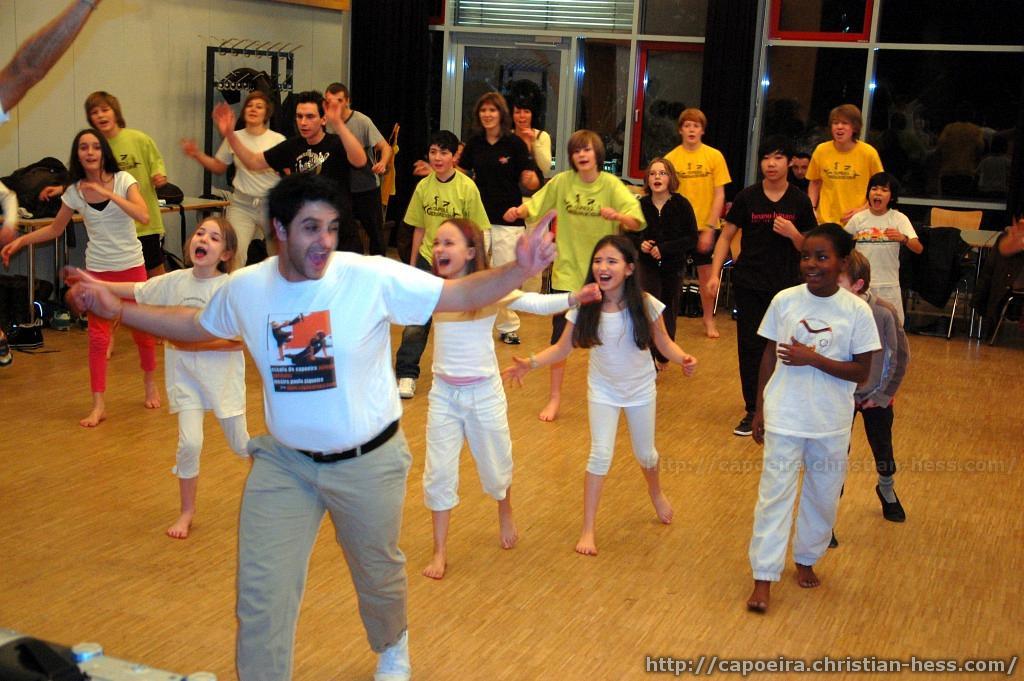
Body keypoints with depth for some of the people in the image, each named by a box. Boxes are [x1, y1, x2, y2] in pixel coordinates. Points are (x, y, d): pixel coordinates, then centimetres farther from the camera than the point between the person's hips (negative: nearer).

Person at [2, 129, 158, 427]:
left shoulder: (123, 180, -8)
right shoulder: (75, 192, -1)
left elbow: (143, 216, -23)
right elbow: (55, 229, 11)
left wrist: (109, 194, -29)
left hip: (132, 267, -2)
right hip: (98, 270, 2)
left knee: (142, 330, 8)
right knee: (97, 337, -2)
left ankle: (150, 384, 34)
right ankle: (98, 405, 2)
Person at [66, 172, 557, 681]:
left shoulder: (373, 278, -20)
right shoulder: (245, 288, -8)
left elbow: (462, 296, -18)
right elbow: (195, 325, 12)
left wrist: (519, 270, -35)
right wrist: (117, 310, 6)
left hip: (368, 462, -2)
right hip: (284, 462, 2)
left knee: (378, 575, 21)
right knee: (260, 594, 0)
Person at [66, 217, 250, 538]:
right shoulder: (175, 281, -4)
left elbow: (237, 340, -20)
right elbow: (136, 291, 10)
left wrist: (194, 343, -24)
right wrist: (95, 283, 5)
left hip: (222, 374, -3)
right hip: (185, 375, 3)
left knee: (240, 444, 11)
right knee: (189, 442, -6)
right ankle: (187, 511, 14)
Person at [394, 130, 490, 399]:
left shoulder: (467, 188, -10)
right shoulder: (423, 187, 0)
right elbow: (419, 228, 9)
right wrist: (412, 265, 11)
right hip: (427, 260, 2)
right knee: (416, 320, -5)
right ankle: (407, 375, 1)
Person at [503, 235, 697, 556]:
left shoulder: (646, 305, -21)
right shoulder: (585, 307, -20)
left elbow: (663, 343, -9)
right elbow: (563, 348, -14)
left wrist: (683, 358, -29)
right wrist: (531, 363, -28)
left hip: (641, 389, 1)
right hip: (603, 390, 0)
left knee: (645, 453, 17)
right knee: (600, 455, -7)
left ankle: (656, 493, 52)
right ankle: (588, 529, 6)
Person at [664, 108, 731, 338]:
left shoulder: (714, 156, -3)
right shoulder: (671, 158, -2)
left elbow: (719, 195, -3)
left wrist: (709, 228, -10)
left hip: (706, 226, 0)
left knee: (707, 274, 8)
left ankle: (709, 319, 25)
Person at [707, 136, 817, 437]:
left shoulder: (800, 201, -1)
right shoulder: (747, 198, -1)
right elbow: (726, 236, 4)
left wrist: (793, 234, -17)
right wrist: (715, 273, -5)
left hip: (786, 286, 0)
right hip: (749, 284, 0)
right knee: (750, 346, 2)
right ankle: (753, 411, 12)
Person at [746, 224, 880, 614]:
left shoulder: (856, 311, -10)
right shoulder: (785, 301, -7)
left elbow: (862, 372, -9)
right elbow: (770, 355, 3)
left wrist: (813, 359, -21)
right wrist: (759, 408, 4)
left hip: (831, 424, 1)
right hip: (784, 418, 0)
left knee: (823, 496, 15)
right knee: (774, 494, 2)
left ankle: (806, 560, 36)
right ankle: (764, 578, 10)